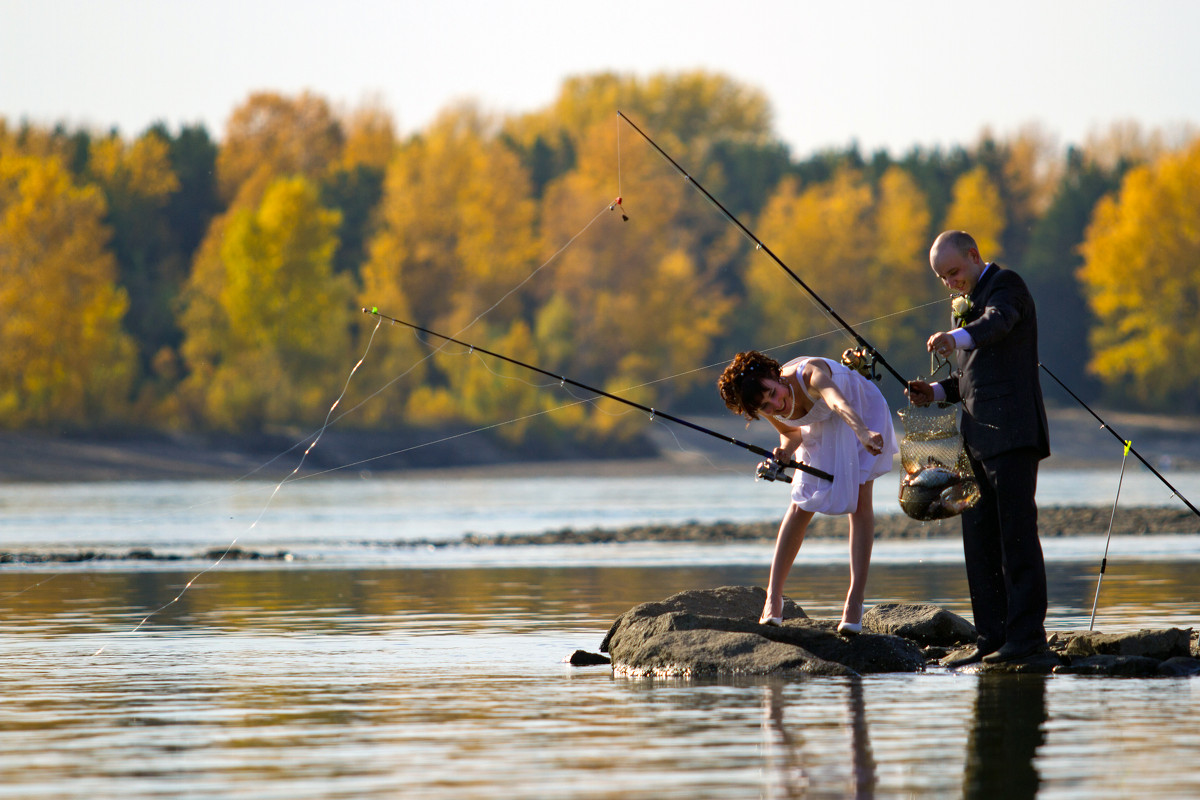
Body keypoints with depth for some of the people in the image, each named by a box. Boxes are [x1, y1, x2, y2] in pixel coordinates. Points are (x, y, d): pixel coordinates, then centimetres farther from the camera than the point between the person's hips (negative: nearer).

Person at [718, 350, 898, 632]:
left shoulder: (808, 375, -44)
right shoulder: (769, 411, -25)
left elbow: (839, 402, -66)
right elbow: (792, 432, -3)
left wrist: (862, 431, -86)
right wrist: (786, 450, -28)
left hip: (862, 411, -5)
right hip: (821, 427, 5)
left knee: (860, 501, -16)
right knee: (801, 506, -4)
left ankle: (855, 602, -16)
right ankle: (773, 598, 3)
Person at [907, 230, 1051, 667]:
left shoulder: (1006, 285, -5)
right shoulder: (967, 302, 24)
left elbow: (997, 322, -29)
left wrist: (956, 337, -49)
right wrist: (936, 393, 10)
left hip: (1012, 434, -9)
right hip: (978, 439, 9)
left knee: (1016, 533, -10)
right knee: (979, 539, 6)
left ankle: (1027, 634, -9)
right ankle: (991, 638, 9)